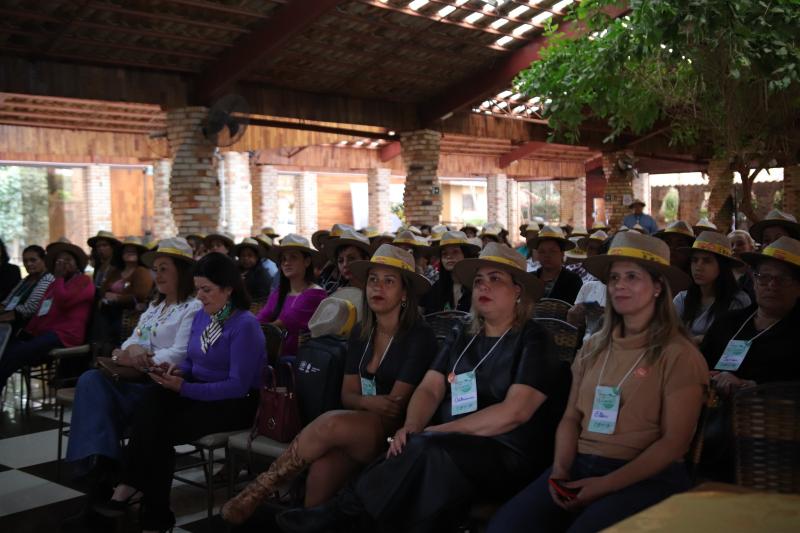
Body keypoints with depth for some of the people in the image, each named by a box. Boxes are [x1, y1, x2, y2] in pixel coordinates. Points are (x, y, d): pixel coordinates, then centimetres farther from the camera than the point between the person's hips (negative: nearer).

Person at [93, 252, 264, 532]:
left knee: (159, 430, -25)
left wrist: (183, 387, -26)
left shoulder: (245, 325, -17)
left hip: (236, 403, -7)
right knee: (153, 399, -26)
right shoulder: (201, 316, 8)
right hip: (200, 393, 7)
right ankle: (130, 487, -26)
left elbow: (238, 385, -22)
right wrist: (178, 370, -6)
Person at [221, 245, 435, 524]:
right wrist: (370, 402, -13)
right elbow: (348, 394, 8)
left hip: (394, 432, -5)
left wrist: (361, 401, 1)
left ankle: (261, 488, -16)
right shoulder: (360, 333, 12)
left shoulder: (419, 336, -7)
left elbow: (397, 404, -9)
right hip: (358, 427, 5)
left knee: (331, 423, -33)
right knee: (322, 469, -30)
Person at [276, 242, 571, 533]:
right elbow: (429, 390, 5)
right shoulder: (460, 340, 18)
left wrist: (439, 431, -17)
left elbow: (514, 412, -13)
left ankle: (342, 508, -22)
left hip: (505, 455, -4)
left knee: (428, 450, -33)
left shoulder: (532, 341, -1)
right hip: (449, 449, 4)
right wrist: (412, 428, -17)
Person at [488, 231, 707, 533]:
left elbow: (674, 442, -8)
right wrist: (561, 469, -5)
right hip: (579, 466, 5)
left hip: (646, 477, -4)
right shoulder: (593, 348, 15)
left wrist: (606, 484, -16)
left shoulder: (678, 355, -3)